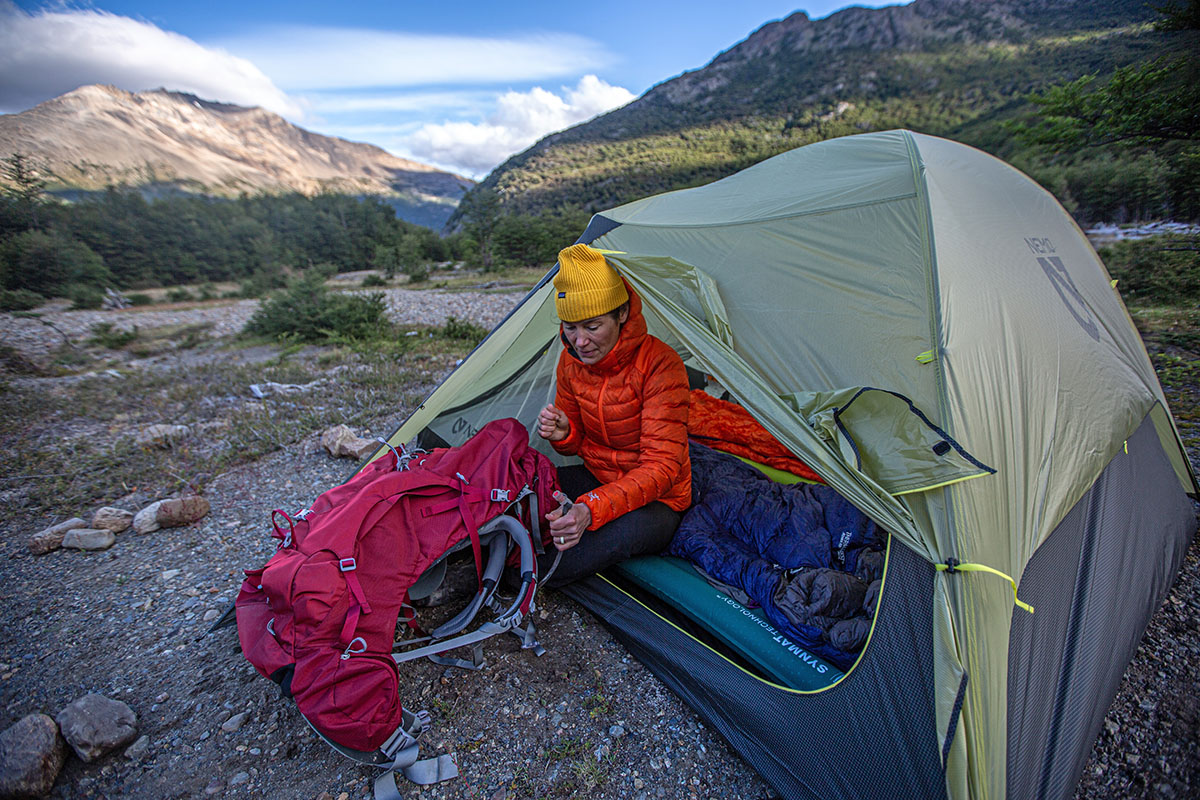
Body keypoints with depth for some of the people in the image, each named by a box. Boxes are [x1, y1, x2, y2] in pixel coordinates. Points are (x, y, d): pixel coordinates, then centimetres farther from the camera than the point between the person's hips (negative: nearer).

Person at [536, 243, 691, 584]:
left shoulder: (660, 364, -25)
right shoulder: (570, 360, -6)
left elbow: (661, 466, -27)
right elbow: (578, 443, 6)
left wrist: (593, 508, -40)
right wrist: (563, 434, -20)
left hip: (656, 497, -4)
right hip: (597, 477, 4)